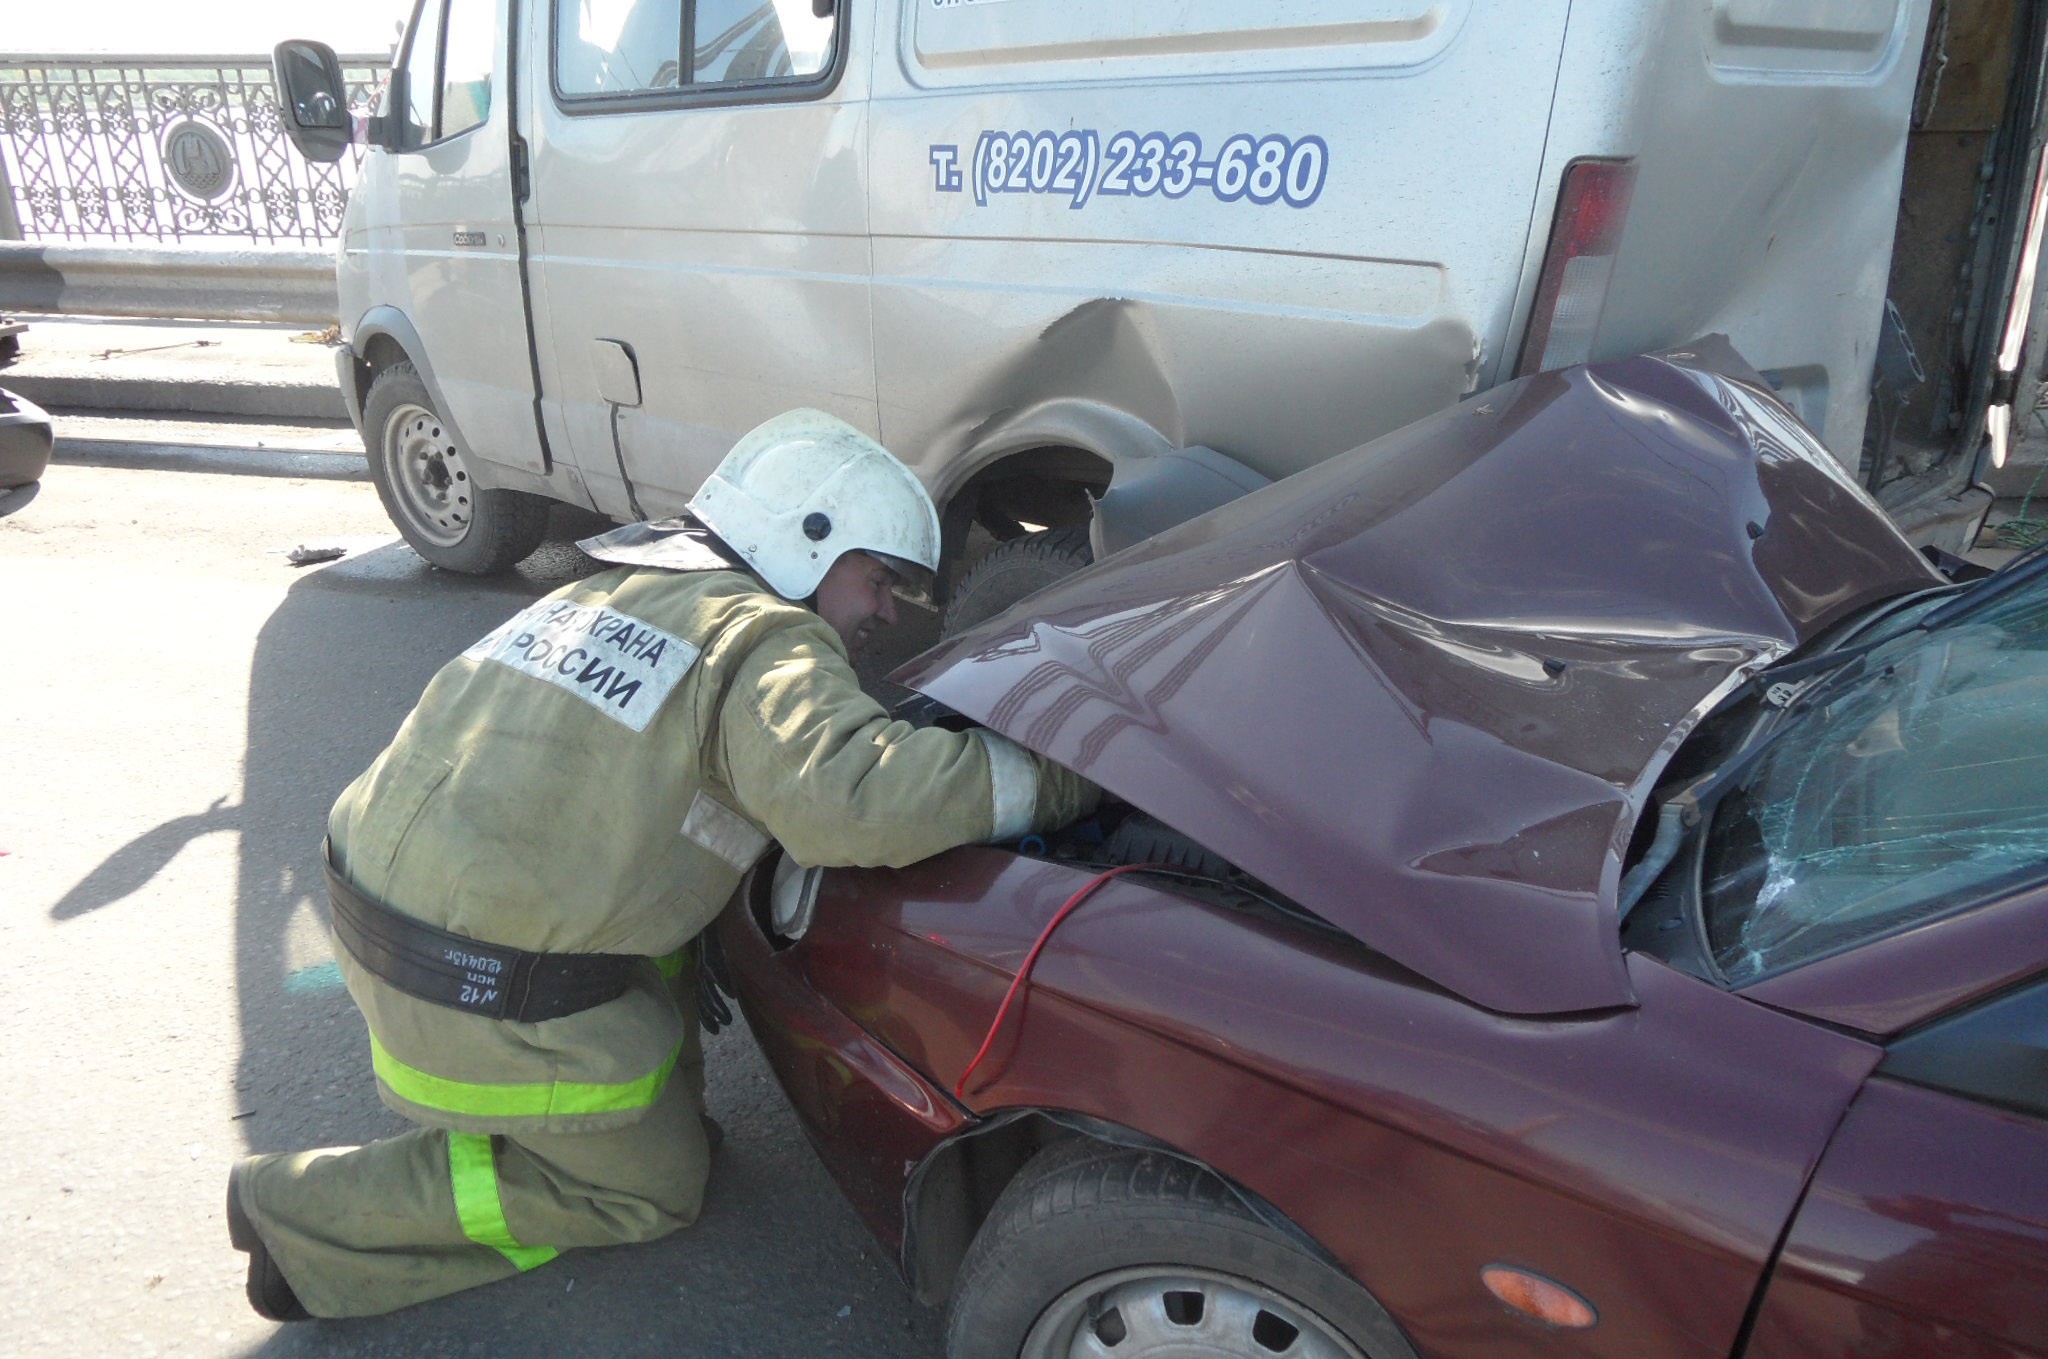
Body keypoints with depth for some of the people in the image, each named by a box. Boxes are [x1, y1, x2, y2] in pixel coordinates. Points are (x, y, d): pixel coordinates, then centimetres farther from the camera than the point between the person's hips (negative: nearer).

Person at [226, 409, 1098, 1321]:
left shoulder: (608, 586, 13)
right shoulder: (765, 641, -14)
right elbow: (847, 799, -33)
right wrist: (1056, 783, -21)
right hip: (485, 996, -9)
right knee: (656, 1186, 11)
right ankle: (308, 1217, 10)